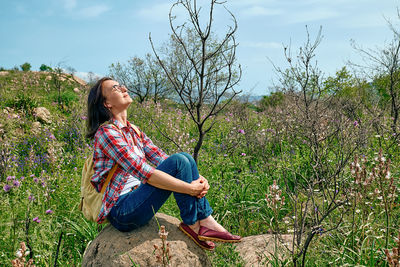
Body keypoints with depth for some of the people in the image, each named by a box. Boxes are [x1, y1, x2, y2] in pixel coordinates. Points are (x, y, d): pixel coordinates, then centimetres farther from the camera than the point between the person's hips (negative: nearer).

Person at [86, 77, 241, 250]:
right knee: (179, 162, -19)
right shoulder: (106, 132, -15)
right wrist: (190, 188, -22)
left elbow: (161, 158, 8)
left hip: (136, 200, 8)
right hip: (122, 212, -8)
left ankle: (205, 220, -9)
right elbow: (145, 173, -23)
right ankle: (192, 225, -6)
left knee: (185, 158, -5)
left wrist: (198, 179, -6)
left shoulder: (133, 131, 14)